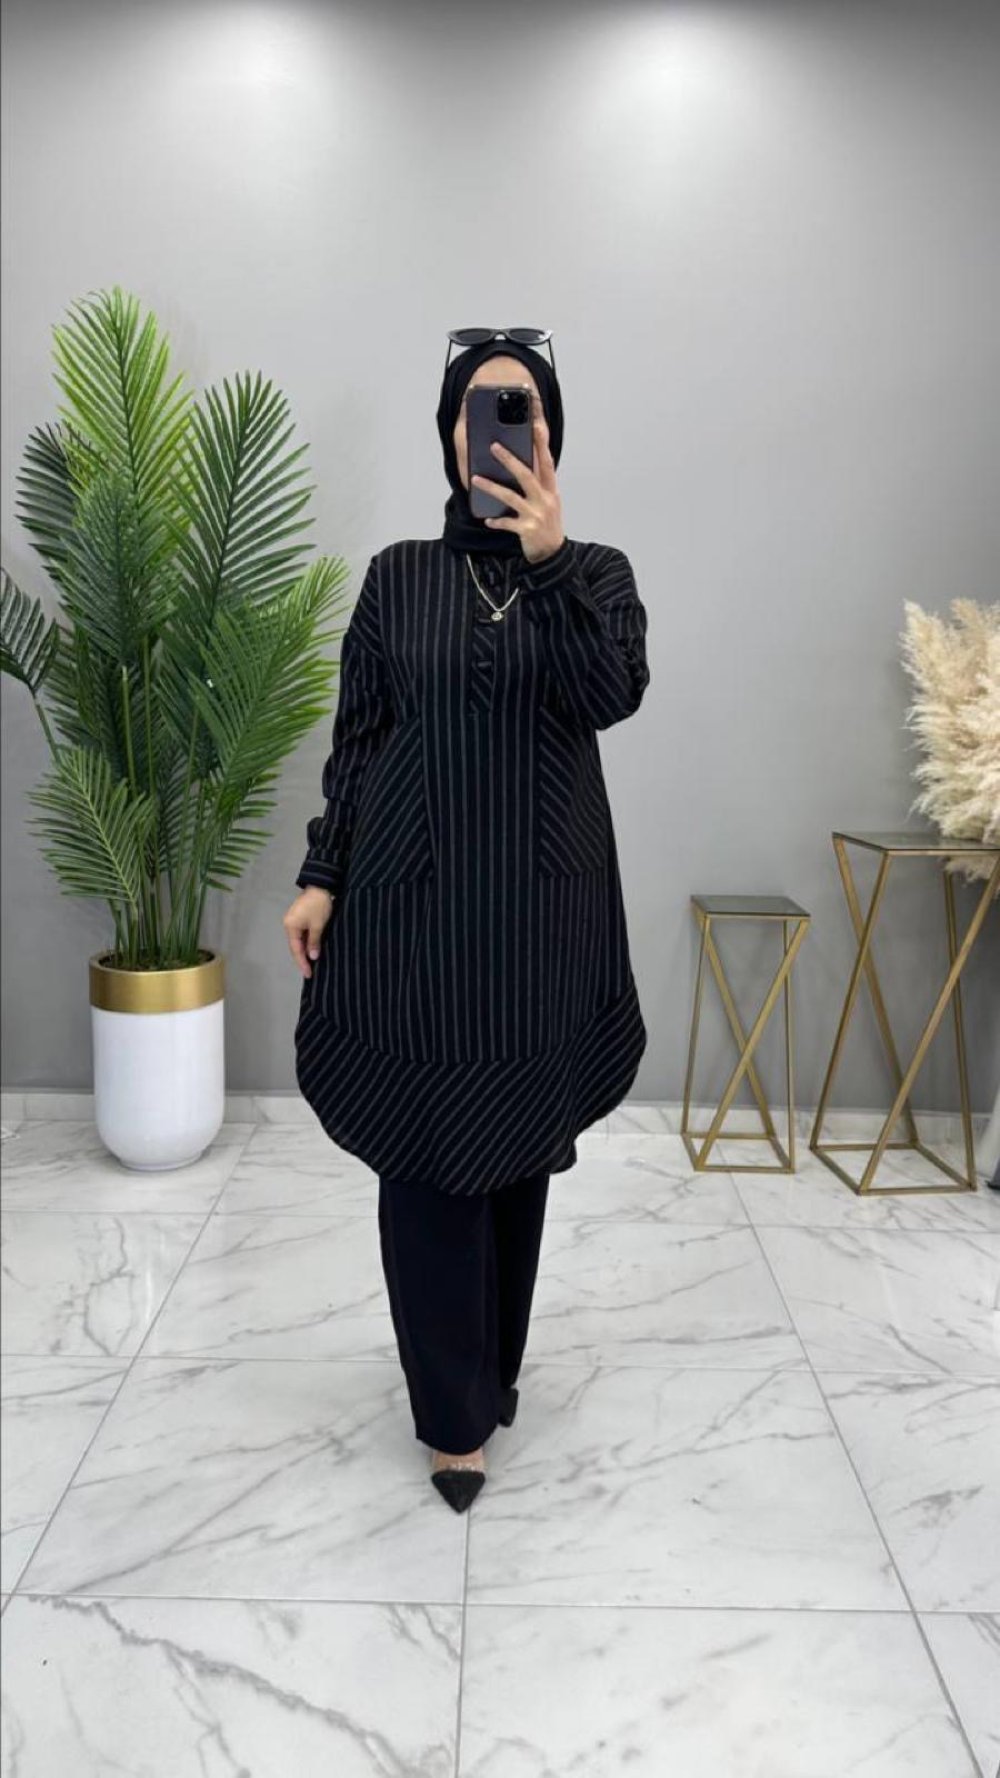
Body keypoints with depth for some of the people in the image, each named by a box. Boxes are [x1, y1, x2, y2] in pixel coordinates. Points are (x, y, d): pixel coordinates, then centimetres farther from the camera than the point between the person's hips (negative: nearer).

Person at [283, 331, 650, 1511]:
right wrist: (321, 877, -3)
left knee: (516, 1139, 11)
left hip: (542, 899, 1)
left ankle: (491, 1365, 33)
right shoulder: (398, 576, 6)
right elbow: (355, 740, 4)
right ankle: (458, 1410, 17)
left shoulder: (597, 572, 5)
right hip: (412, 891, 0)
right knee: (426, 1146, 0)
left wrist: (549, 557, -22)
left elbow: (615, 693, -14)